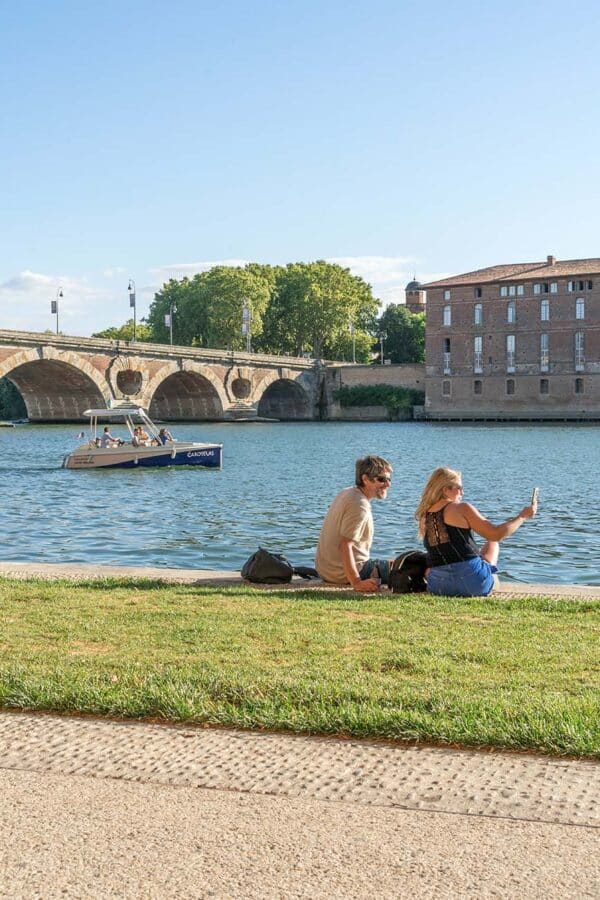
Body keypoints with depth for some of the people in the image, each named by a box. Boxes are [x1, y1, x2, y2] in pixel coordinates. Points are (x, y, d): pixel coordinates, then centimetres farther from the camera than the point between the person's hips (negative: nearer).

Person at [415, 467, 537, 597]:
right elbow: (496, 534, -6)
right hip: (473, 582, -4)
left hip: (437, 586, 4)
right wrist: (522, 516, 5)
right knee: (492, 543, 27)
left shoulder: (424, 517, 9)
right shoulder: (461, 508, -6)